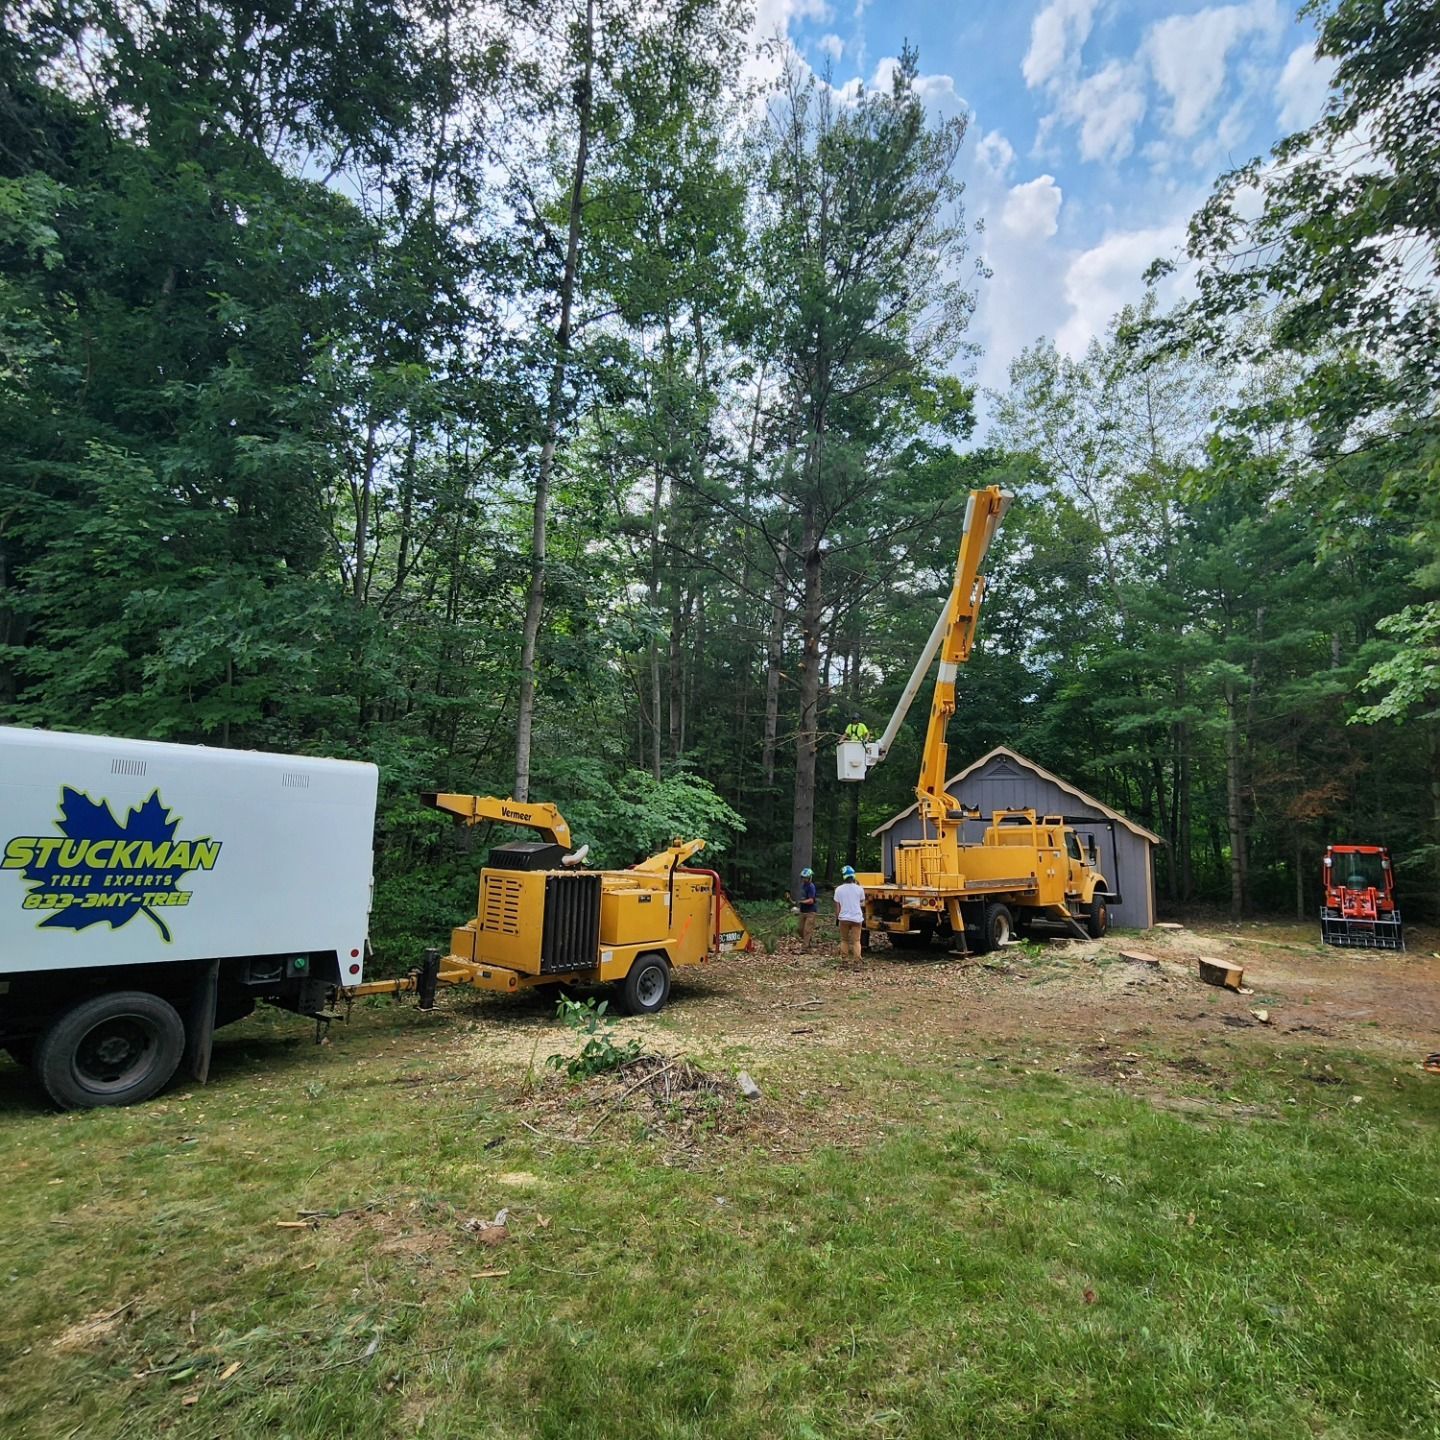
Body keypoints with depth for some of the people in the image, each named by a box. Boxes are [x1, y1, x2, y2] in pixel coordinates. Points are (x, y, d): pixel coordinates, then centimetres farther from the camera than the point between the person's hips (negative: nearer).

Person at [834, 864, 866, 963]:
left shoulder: (839, 889, -5)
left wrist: (837, 917, 15)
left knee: (844, 940, 16)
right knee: (856, 940, 2)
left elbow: (837, 907, 1)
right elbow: (862, 903, 9)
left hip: (844, 918, 1)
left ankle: (844, 958, 17)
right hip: (857, 918, 0)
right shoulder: (859, 889, -5)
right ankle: (857, 959, -8)